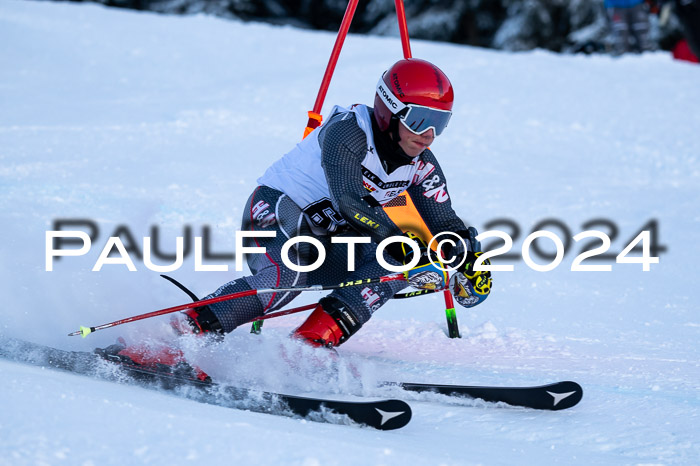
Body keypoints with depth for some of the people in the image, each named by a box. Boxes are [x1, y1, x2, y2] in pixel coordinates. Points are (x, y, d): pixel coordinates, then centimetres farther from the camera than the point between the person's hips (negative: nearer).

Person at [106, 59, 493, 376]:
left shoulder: (421, 166, 1)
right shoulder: (348, 132, -21)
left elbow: (446, 224, 9)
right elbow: (349, 200, -34)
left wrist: (470, 262, -12)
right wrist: (407, 250, -40)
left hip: (328, 239, 7)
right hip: (277, 211, -7)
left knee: (391, 267, -19)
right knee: (285, 276, -38)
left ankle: (311, 343, -28)